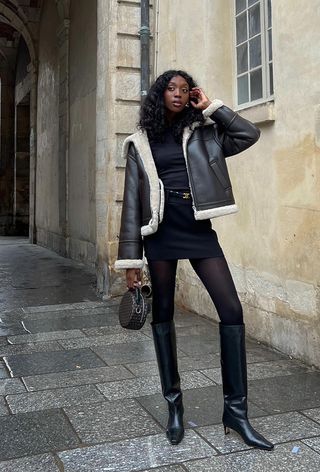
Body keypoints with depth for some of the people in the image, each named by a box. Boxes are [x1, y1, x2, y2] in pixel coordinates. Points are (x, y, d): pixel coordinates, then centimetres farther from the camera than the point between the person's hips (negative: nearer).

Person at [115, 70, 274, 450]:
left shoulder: (203, 133, 11)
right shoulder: (141, 143, 7)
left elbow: (249, 135, -1)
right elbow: (133, 201, 3)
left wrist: (210, 107, 3)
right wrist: (130, 258, -2)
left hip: (198, 228, 1)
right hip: (162, 230, -1)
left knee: (231, 309, -9)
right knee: (163, 314, 5)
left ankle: (235, 409, 2)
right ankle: (174, 404, 21)